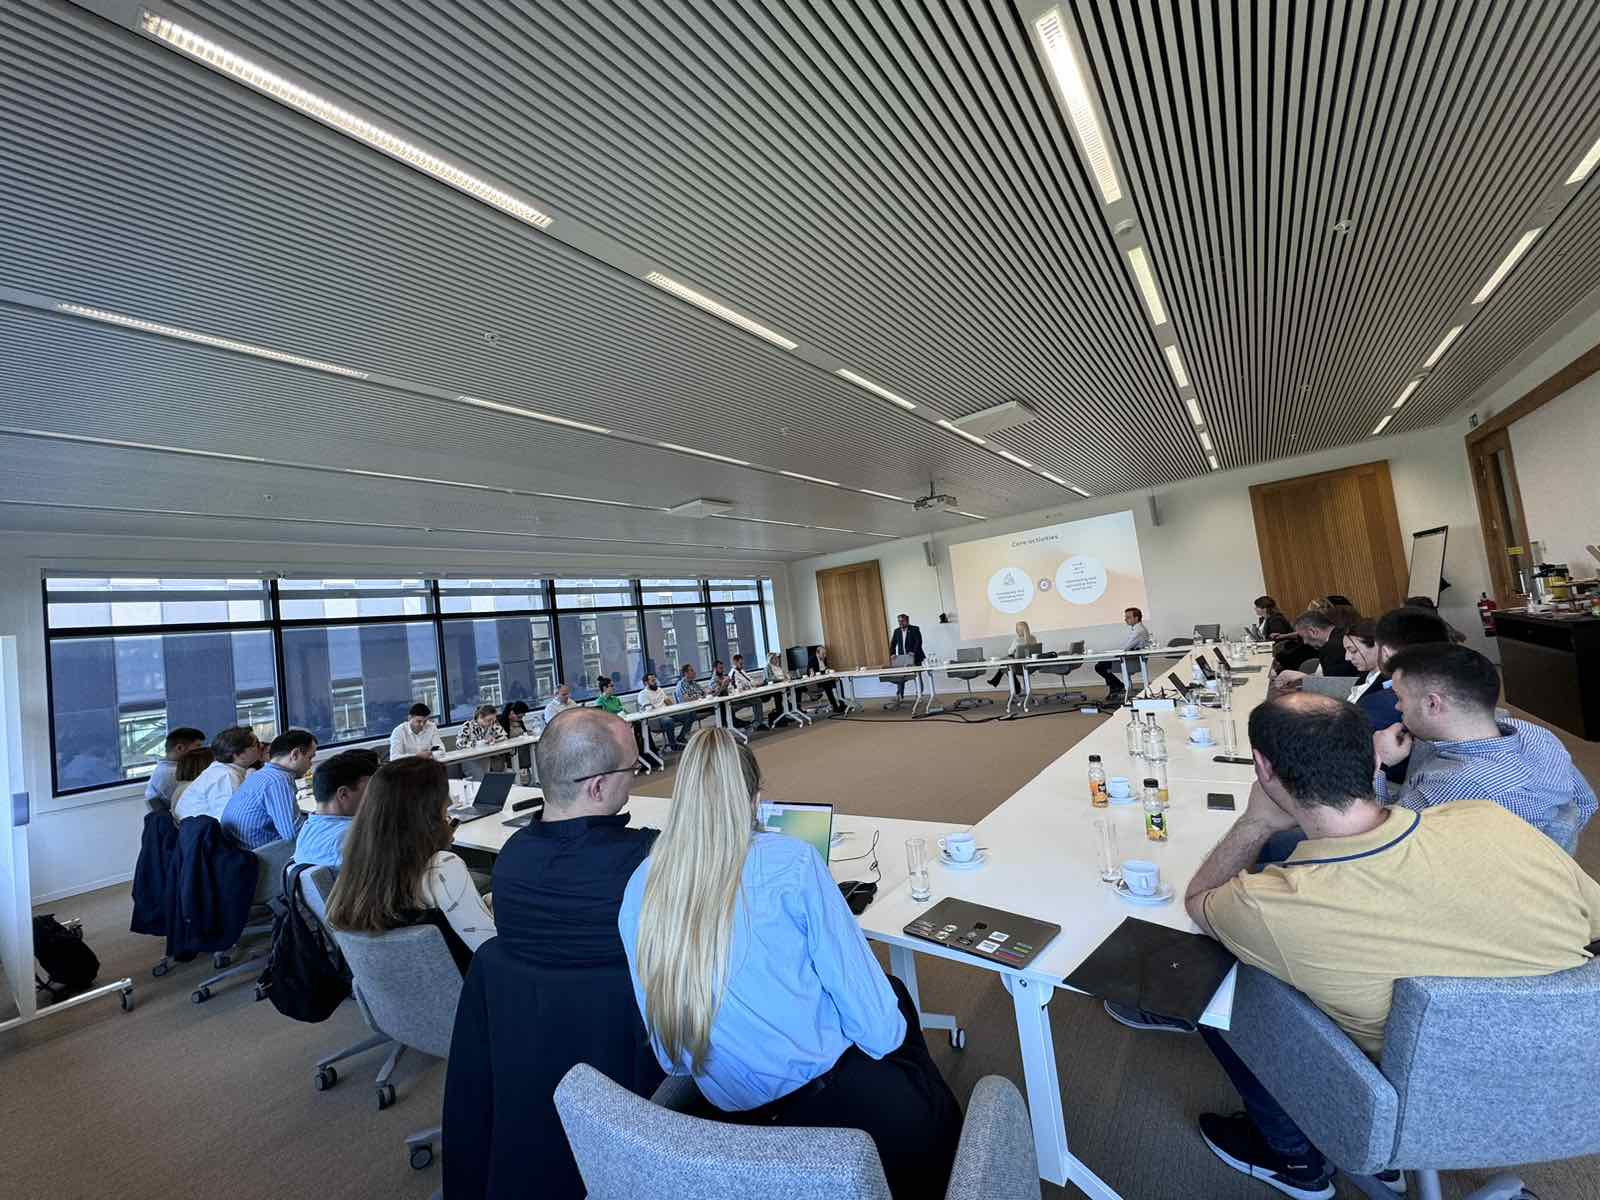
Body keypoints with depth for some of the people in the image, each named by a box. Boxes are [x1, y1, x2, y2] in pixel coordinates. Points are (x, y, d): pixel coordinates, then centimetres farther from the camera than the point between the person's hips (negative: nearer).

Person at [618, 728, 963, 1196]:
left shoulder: (640, 887, -7)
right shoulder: (790, 862, -22)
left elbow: (662, 1019, 4)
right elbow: (852, 978, -13)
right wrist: (890, 1036, 7)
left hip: (732, 1104, 6)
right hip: (821, 1094, -5)